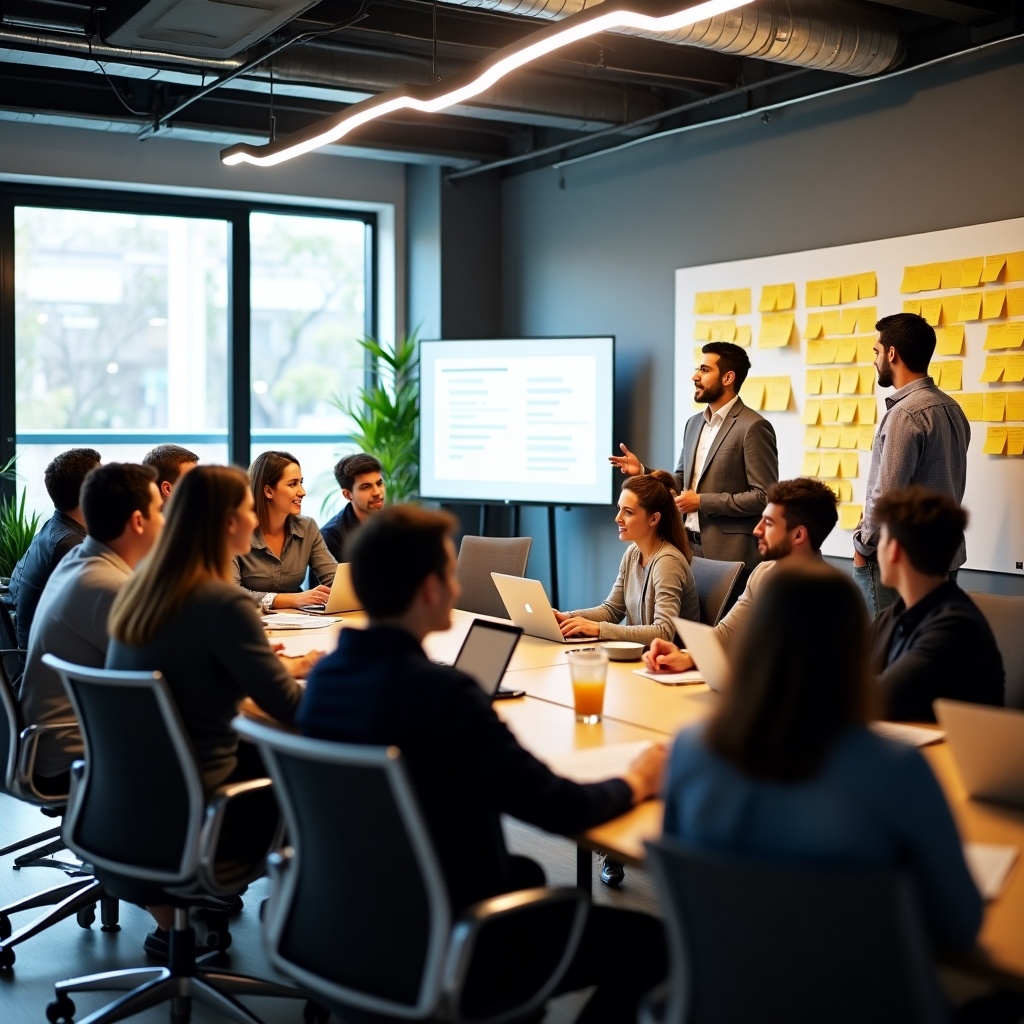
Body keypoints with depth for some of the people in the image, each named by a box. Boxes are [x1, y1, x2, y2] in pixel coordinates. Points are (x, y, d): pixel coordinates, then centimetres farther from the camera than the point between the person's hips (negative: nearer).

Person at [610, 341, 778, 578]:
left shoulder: (753, 427, -11)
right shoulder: (694, 424, 14)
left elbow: (764, 496, -15)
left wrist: (703, 502, -15)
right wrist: (642, 471, 2)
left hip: (731, 555, -7)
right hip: (691, 547, 7)